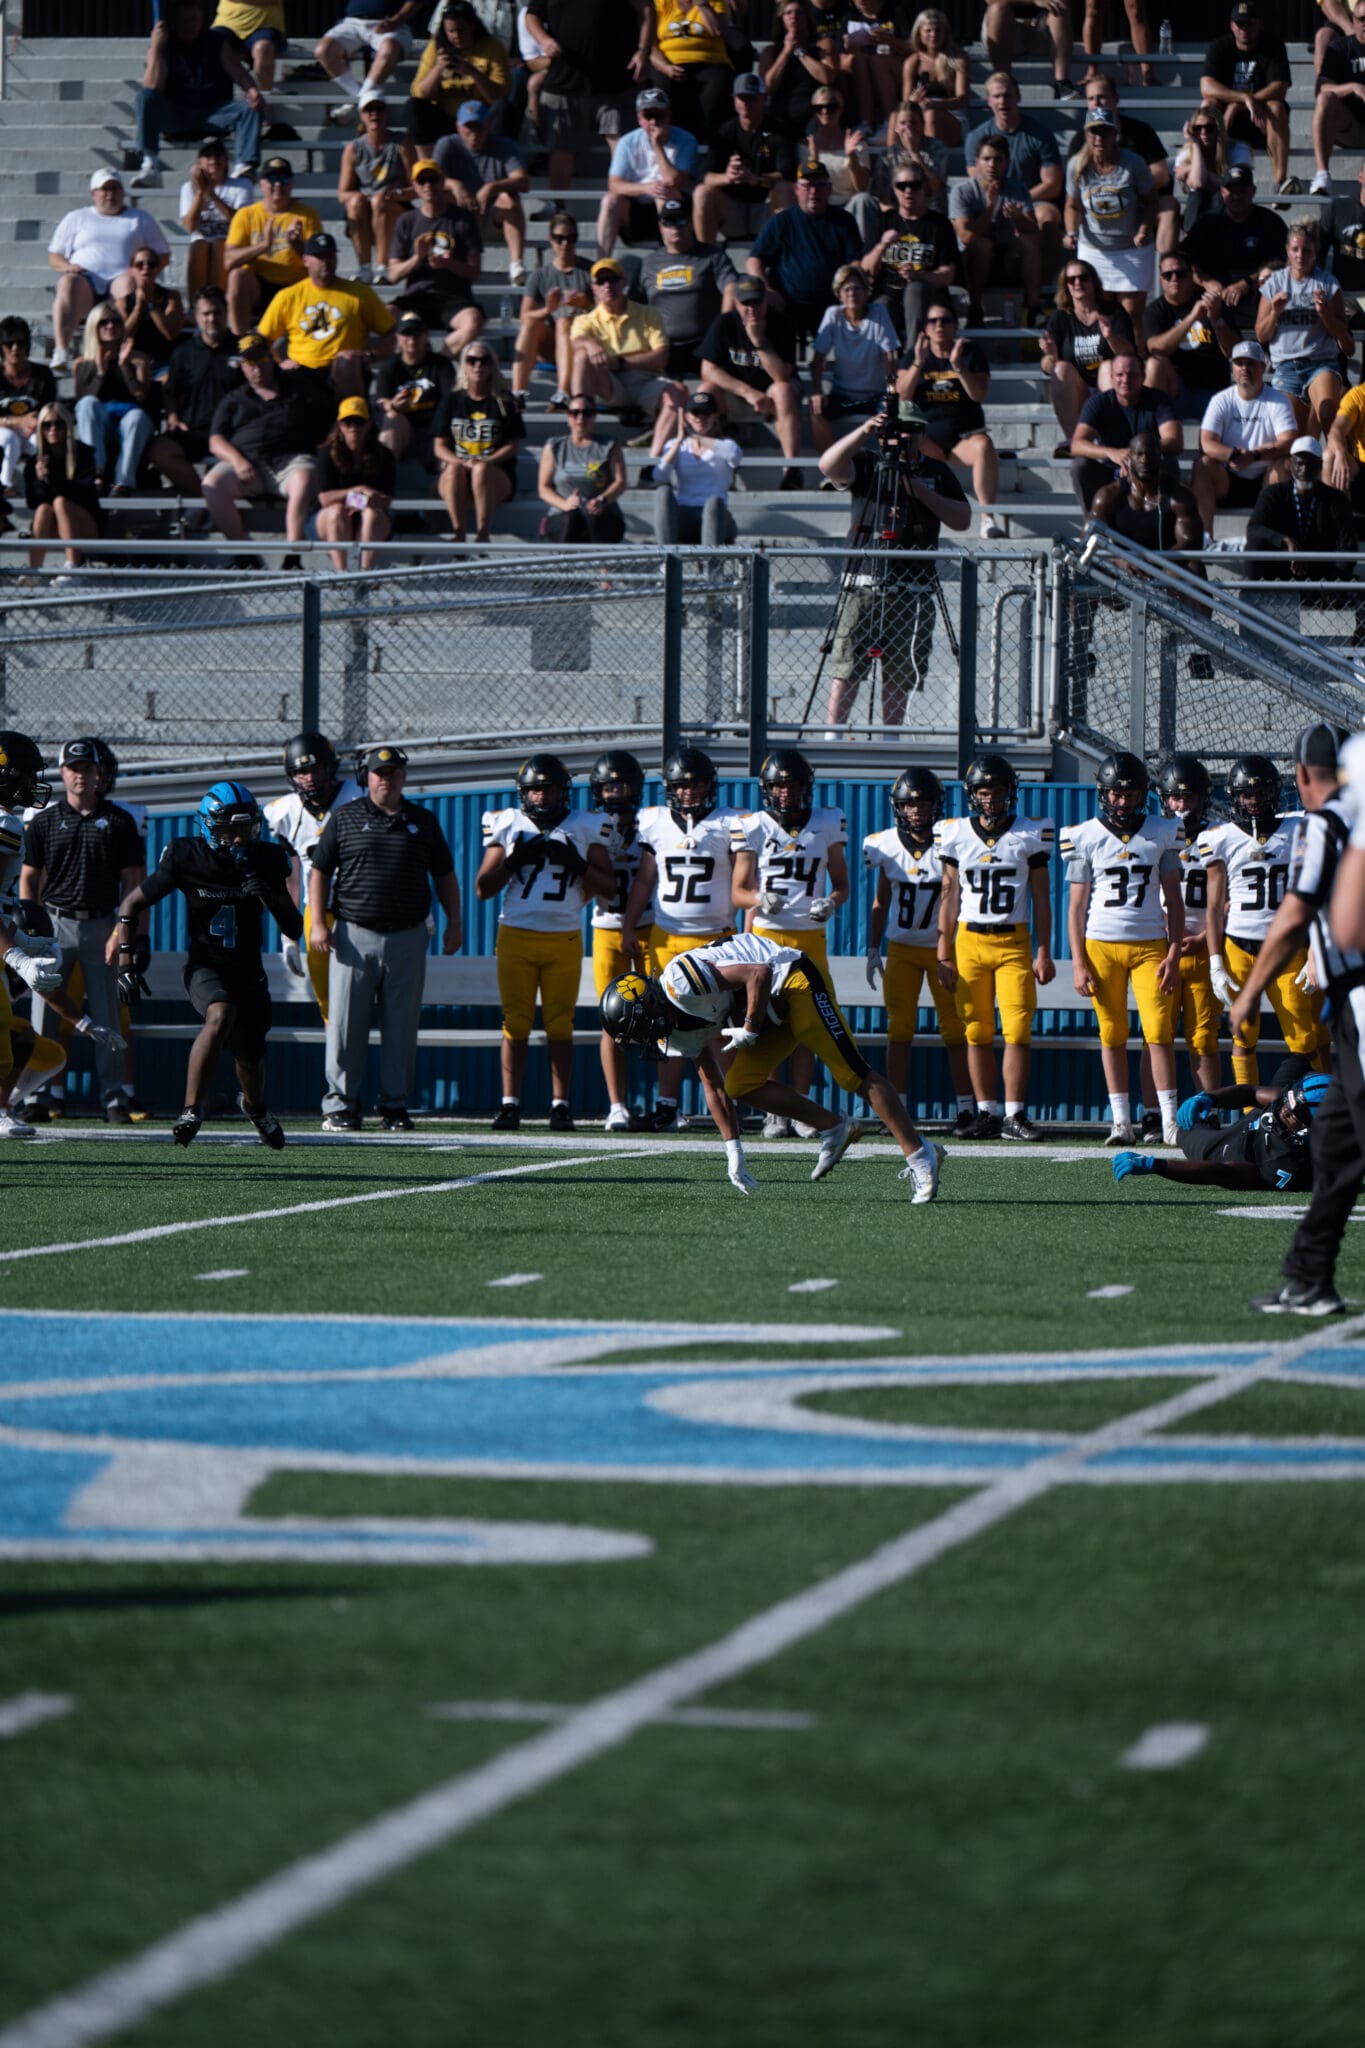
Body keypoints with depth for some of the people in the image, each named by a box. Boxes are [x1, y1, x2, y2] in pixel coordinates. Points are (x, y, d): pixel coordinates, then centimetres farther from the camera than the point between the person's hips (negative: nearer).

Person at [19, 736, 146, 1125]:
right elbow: (29, 878, 9)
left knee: (106, 1018, 0)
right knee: (44, 1017, 0)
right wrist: (29, 927, -1)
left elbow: (133, 881, 4)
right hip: (55, 923, 1)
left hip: (101, 925, -1)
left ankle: (113, 1098, 3)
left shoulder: (118, 821, 4)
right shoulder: (45, 820, 6)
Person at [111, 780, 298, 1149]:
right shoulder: (187, 858, -14)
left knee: (250, 1055, 11)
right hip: (205, 966, -3)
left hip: (248, 969, 4)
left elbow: (294, 930, -7)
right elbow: (132, 905, -3)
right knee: (221, 1015, -34)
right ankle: (191, 1111, -31)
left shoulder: (267, 862, -8)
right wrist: (126, 963, -7)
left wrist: (271, 897, -25)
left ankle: (255, 1106, 48)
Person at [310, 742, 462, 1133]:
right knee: (346, 1025, -4)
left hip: (407, 939, 2)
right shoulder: (344, 819, 6)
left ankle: (394, 1104, 11)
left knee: (402, 1027, 3)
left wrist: (454, 922, 9)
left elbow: (444, 876, 18)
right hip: (355, 937, -2)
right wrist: (317, 923, -4)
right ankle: (340, 1103, 2)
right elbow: (319, 871, 6)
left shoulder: (423, 822, 11)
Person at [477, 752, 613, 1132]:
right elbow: (483, 888, 7)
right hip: (516, 935, 0)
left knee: (560, 1025, 0)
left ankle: (561, 1104, 3)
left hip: (564, 939, 0)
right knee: (515, 1022, -1)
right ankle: (510, 1104, 3)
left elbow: (608, 890, 5)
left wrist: (577, 864, -10)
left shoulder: (585, 829, 7)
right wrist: (513, 862, -9)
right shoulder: (508, 827, 8)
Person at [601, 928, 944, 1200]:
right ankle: (834, 1128, 3)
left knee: (852, 1073, -13)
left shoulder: (680, 981, -22)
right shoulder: (679, 1034, 7)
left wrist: (750, 1030, -18)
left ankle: (919, 1154, -15)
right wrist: (733, 1151, 12)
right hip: (772, 1013, 9)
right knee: (740, 1084, -2)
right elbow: (714, 1087, 14)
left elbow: (759, 974, -23)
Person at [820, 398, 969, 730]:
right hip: (864, 582, -2)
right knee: (847, 666, -7)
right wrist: (863, 432, -24)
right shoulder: (867, 465, 7)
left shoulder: (937, 473, 13)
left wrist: (923, 494, -6)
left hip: (914, 587, 2)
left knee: (900, 673, 4)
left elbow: (962, 521, 7)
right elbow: (829, 466, -12)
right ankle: (832, 736, -3)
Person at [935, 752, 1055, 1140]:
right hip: (970, 942, 1)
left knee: (1017, 1031, -8)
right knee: (978, 1034, 2)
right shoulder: (955, 834, 5)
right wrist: (944, 956, 5)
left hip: (1014, 943, -1)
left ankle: (1014, 1115, -3)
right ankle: (987, 1114, 8)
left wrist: (1044, 954, 2)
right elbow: (950, 897, 9)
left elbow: (1041, 899, 6)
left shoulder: (1032, 835, 3)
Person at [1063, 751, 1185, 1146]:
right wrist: (1078, 963, -2)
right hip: (1102, 946, 0)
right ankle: (1121, 1121, 6)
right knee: (1112, 1036, 1)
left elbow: (1173, 898, 9)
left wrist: (1174, 954, 0)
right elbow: (1077, 905, 4)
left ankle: (1170, 1121, -7)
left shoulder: (1162, 834, 6)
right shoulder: (1085, 837, 3)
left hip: (1150, 945, 0)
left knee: (1159, 1031, -9)